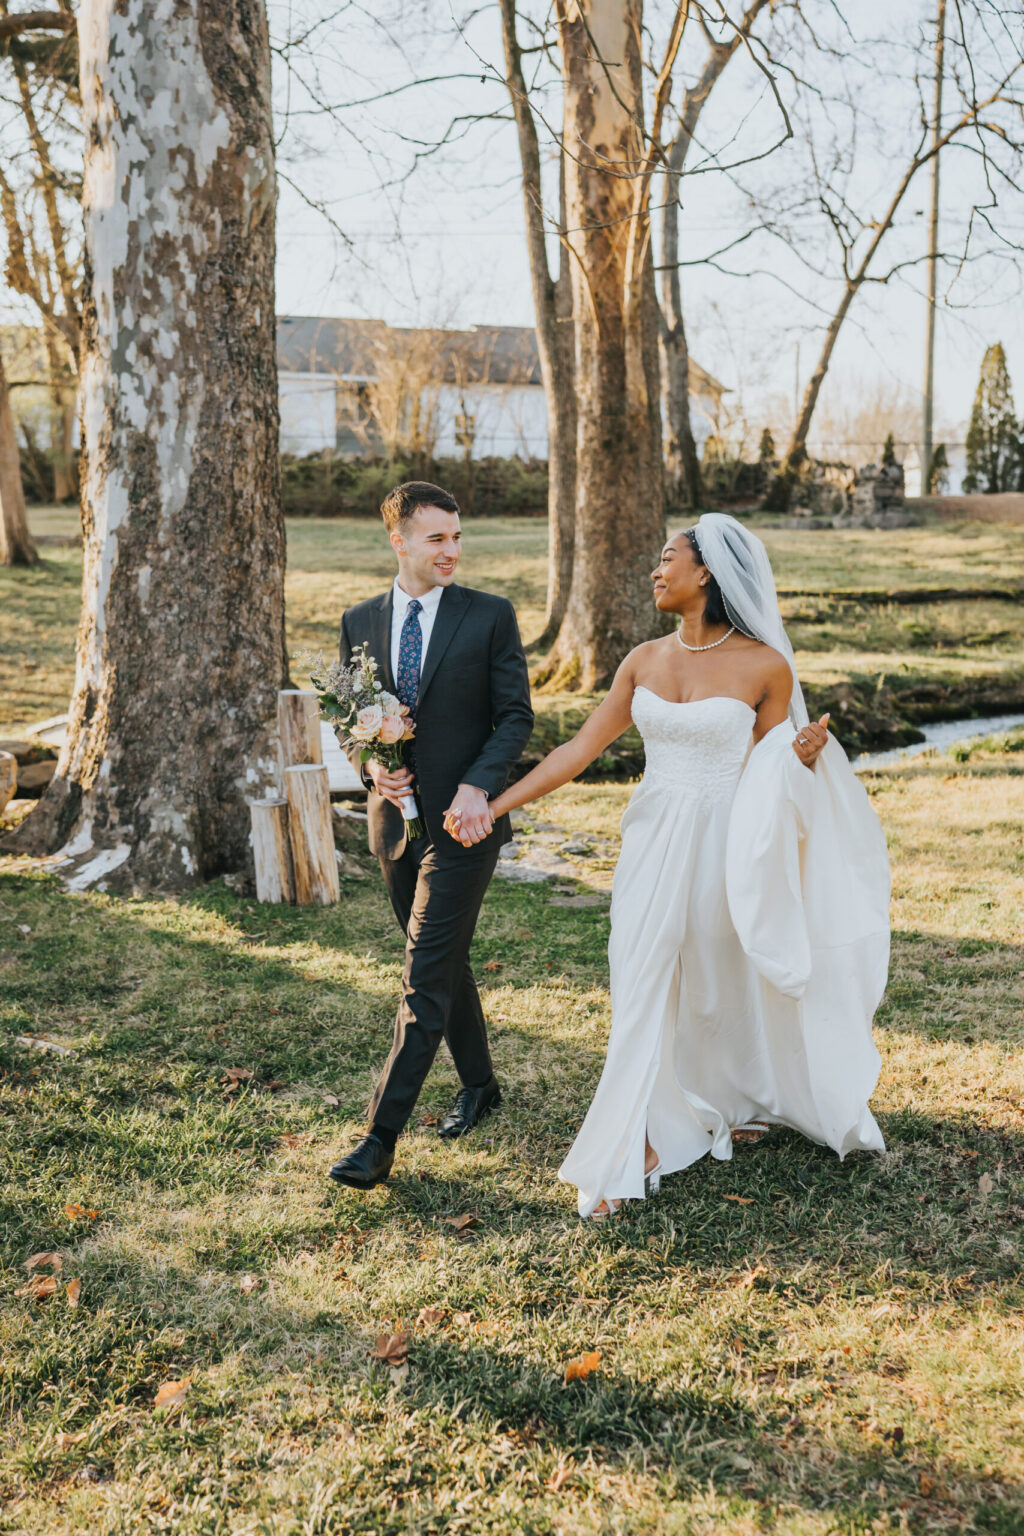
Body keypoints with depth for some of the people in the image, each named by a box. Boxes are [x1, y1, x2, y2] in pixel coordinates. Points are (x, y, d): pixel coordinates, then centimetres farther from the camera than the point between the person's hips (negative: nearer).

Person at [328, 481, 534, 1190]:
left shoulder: (491, 615, -4)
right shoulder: (360, 622, 7)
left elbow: (516, 715, -5)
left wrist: (477, 786, -19)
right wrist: (371, 765, -10)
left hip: (463, 818, -5)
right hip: (396, 816, 5)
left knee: (427, 972, -7)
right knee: (444, 959, 18)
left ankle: (382, 1136, -4)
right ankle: (479, 1084, 38)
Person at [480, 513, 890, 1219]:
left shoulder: (765, 666, -9)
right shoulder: (645, 660, 2)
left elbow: (768, 781, 0)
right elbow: (580, 749, 3)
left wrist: (802, 755, -22)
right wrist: (492, 805, -2)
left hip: (722, 844, -3)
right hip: (654, 842, 3)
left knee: (730, 982, 13)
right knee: (643, 988, 0)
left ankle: (744, 1102, 42)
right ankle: (635, 1150, 8)